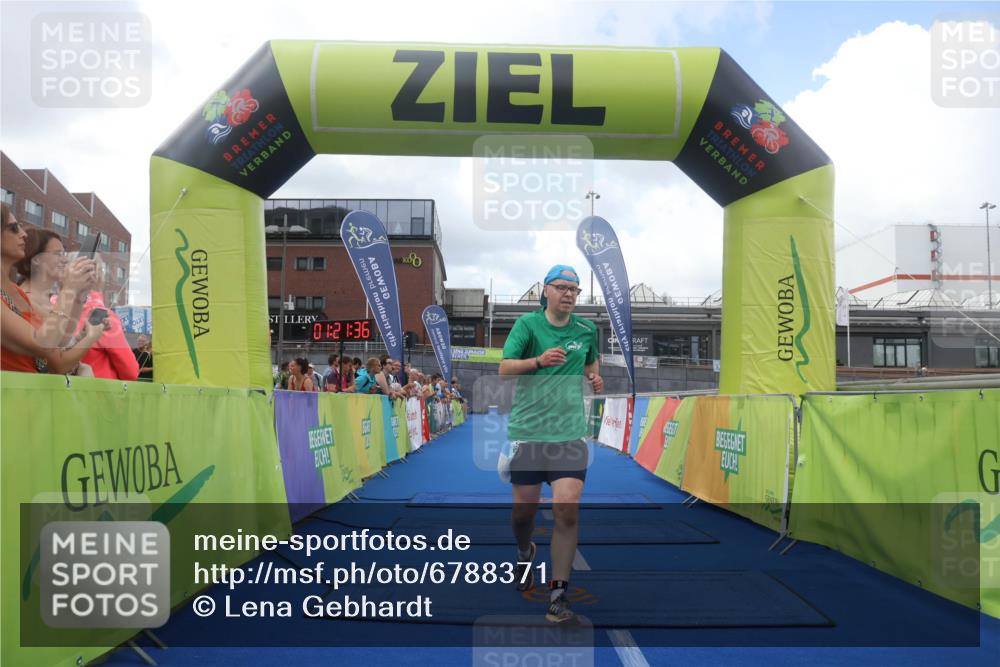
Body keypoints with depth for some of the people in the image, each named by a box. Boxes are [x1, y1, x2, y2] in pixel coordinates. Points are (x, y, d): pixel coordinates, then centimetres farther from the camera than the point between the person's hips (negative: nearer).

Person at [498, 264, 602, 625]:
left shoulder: (587, 329, 8)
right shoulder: (527, 323, -1)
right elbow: (504, 367, -10)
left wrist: (594, 376, 6)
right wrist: (539, 360, -26)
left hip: (570, 432, 1)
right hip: (527, 429, -1)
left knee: (567, 511, -9)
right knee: (524, 508, 9)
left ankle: (558, 594, 2)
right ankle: (525, 554, 43)